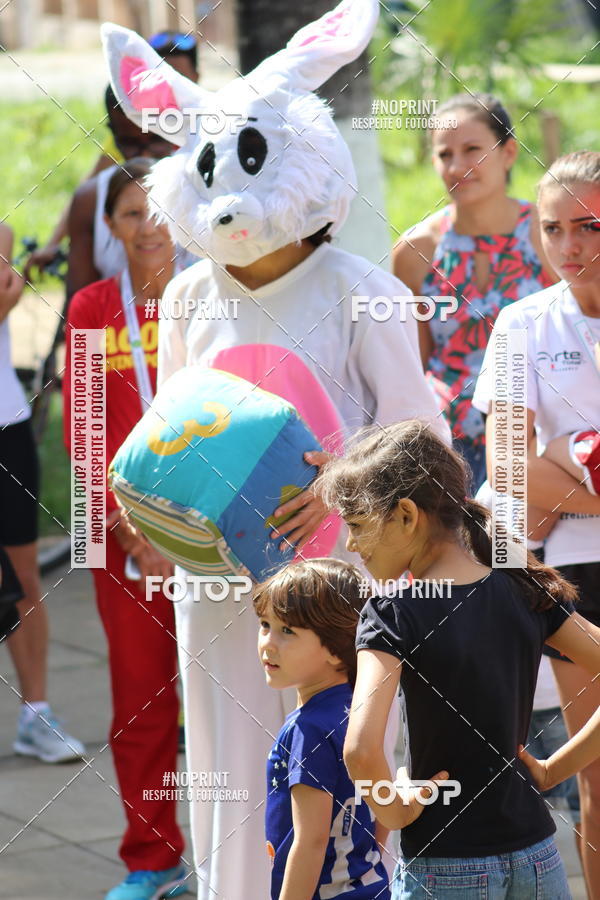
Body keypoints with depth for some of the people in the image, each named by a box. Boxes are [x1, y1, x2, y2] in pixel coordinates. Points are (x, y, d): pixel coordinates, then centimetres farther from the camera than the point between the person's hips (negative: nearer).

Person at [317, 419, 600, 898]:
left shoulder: (393, 615, -13)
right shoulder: (526, 590, 1)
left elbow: (361, 749, -27)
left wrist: (392, 810, -9)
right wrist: (553, 770, 5)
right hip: (537, 860, 5)